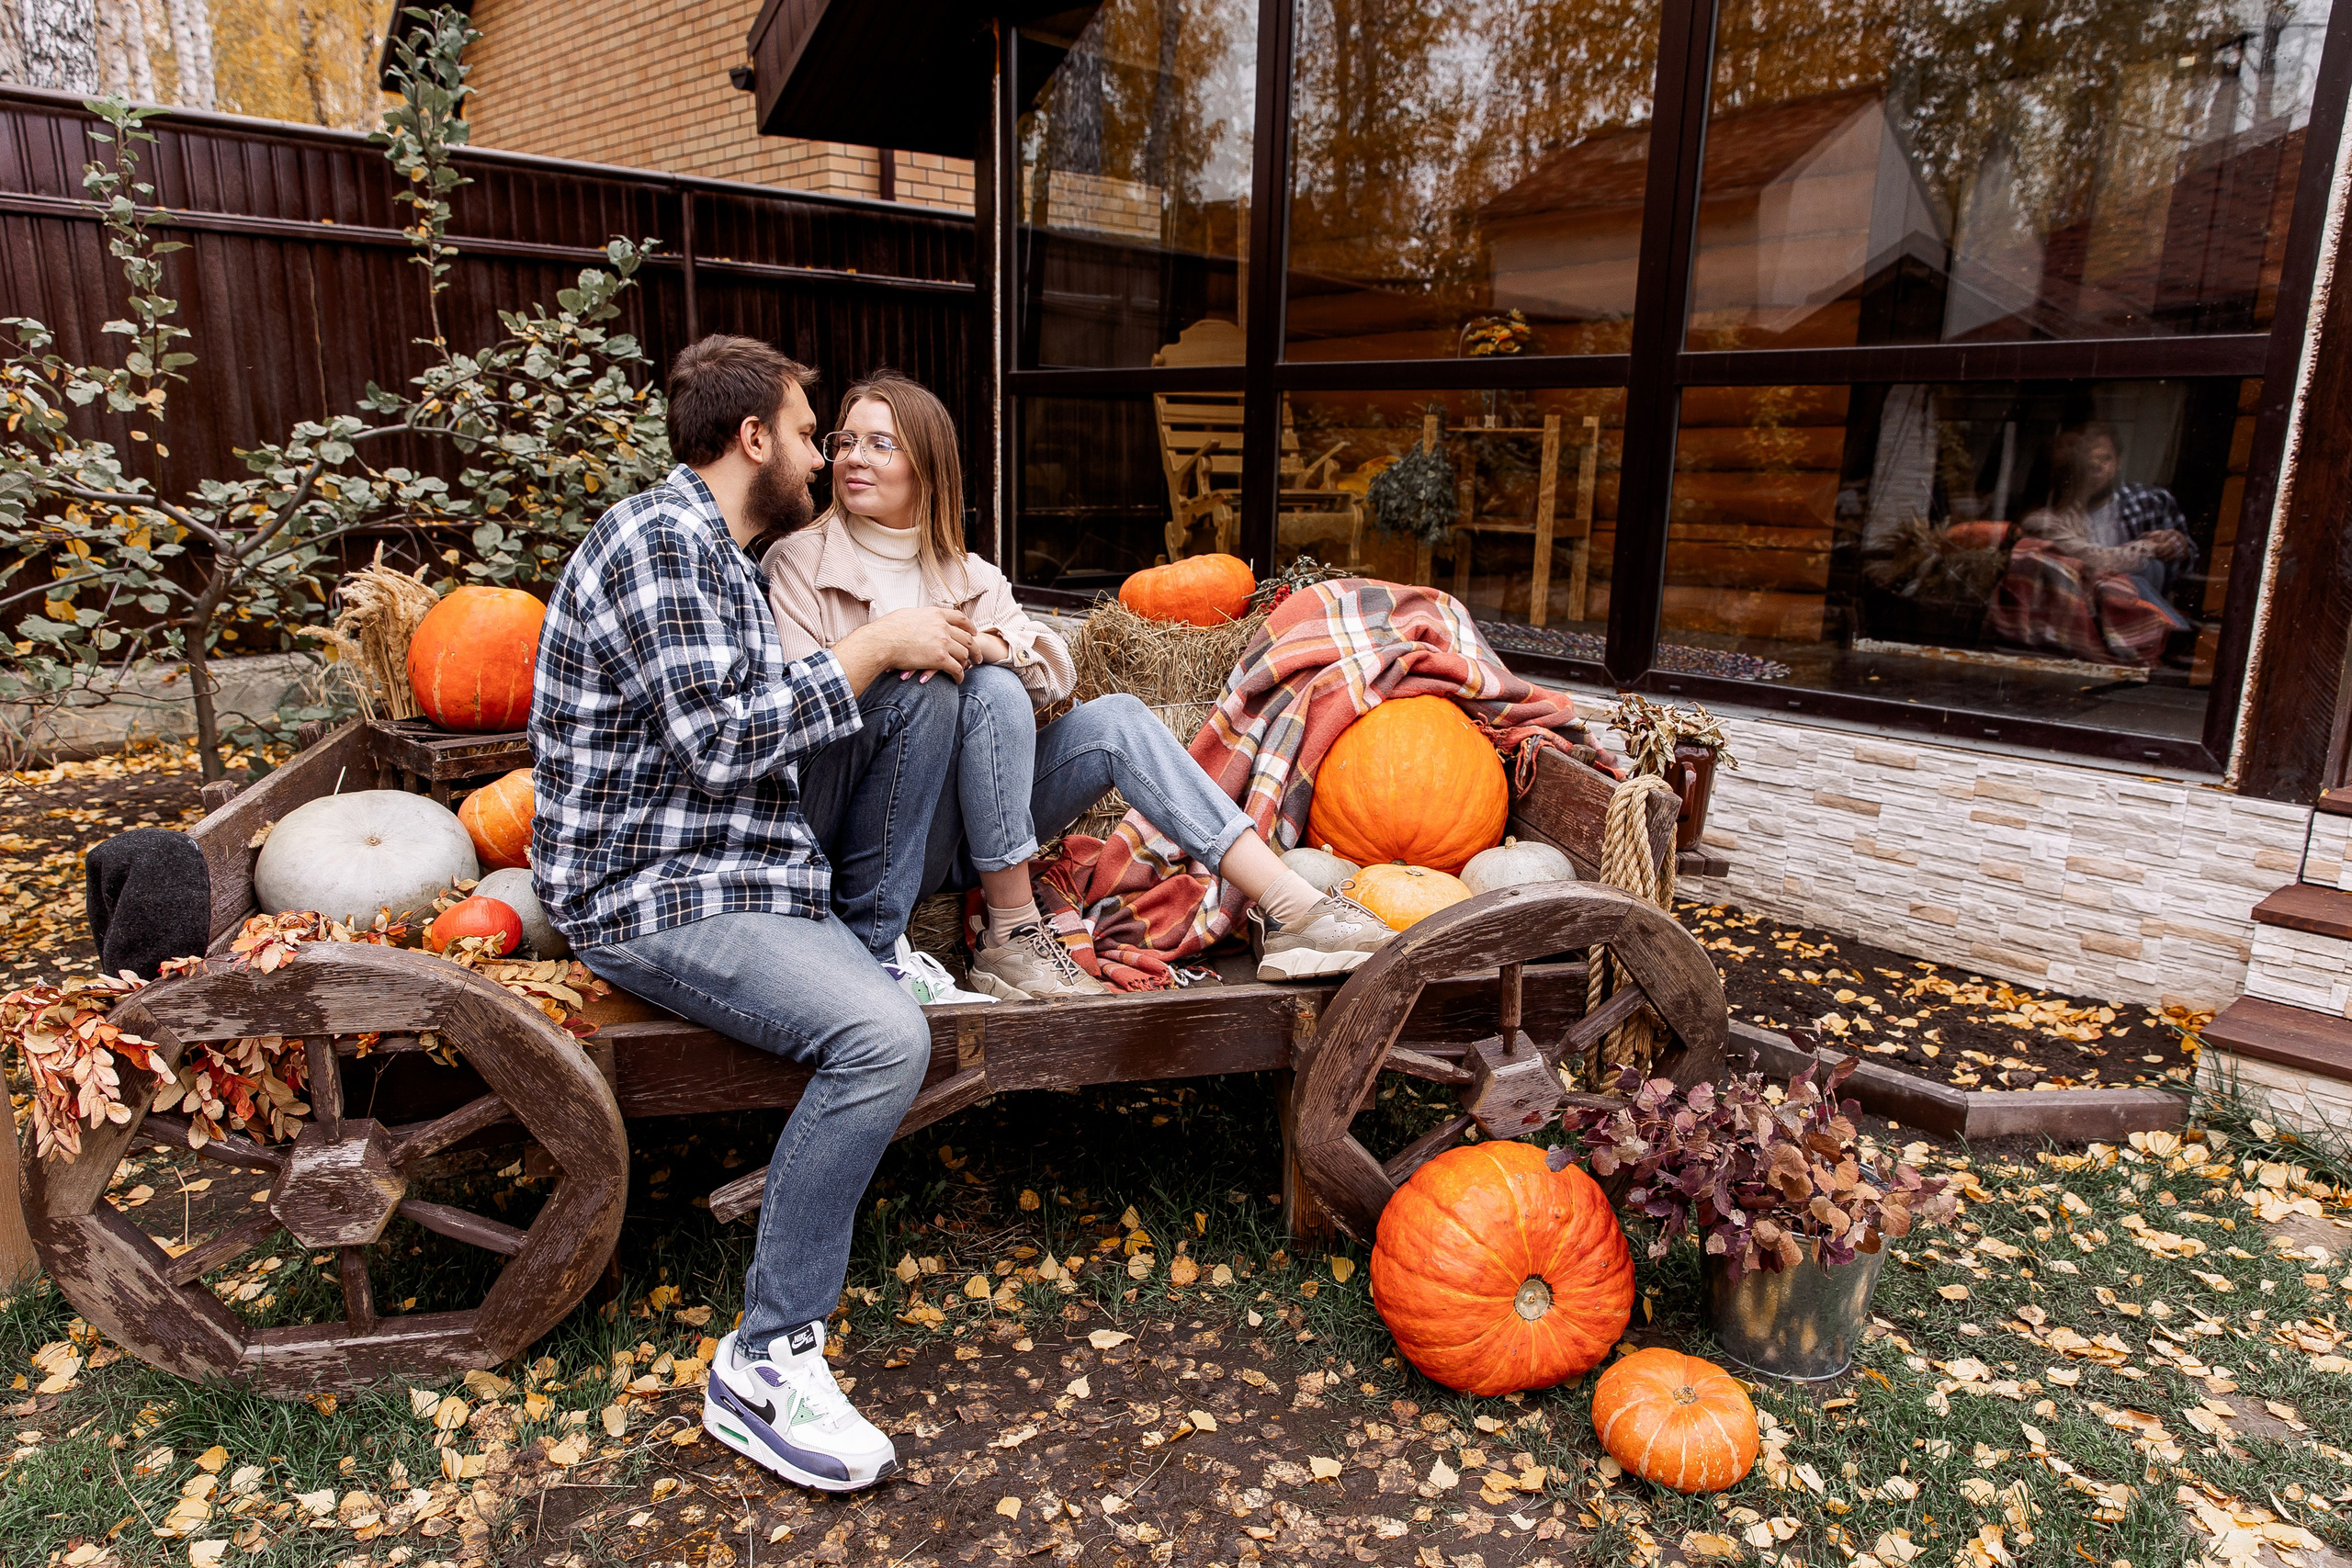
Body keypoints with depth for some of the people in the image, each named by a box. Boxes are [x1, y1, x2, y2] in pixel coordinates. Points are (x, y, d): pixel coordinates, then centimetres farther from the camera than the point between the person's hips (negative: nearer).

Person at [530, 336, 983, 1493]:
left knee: (922, 693, 4)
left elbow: (770, 707, 20)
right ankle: (764, 1364, -15)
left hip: (736, 850, 10)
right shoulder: (656, 540, -17)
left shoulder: (714, 550, 15)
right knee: (885, 1036, -29)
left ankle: (868, 937, 10)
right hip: (651, 898, -10)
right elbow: (723, 741, -26)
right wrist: (876, 645, -16)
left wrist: (908, 653, 6)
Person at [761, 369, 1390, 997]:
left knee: (1114, 718, -18)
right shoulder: (797, 563, 3)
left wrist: (976, 643, -22)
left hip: (977, 822, 4)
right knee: (993, 691, -28)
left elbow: (1054, 669, -3)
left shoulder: (967, 575, 14)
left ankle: (1290, 911, -28)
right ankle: (1010, 938, -24)